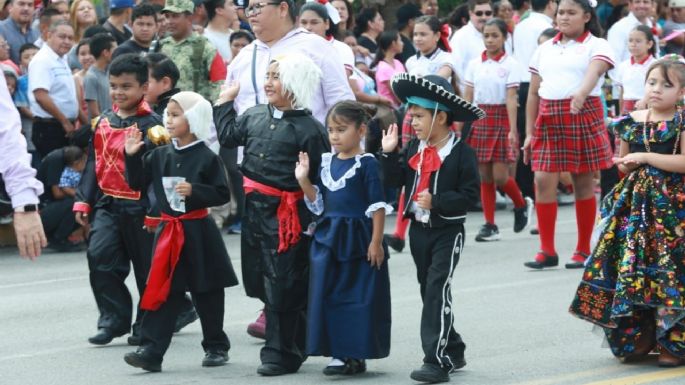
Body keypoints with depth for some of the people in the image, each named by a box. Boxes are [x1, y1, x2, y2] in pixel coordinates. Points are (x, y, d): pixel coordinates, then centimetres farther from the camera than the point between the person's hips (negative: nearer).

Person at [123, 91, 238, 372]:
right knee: (162, 293, -1)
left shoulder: (206, 158, -9)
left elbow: (222, 194, -9)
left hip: (199, 233, -4)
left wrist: (194, 191, -22)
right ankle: (151, 351, -4)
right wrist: (132, 156, -4)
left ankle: (216, 347, 23)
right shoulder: (160, 156, 5)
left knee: (207, 295, 8)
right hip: (168, 231, 4)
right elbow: (137, 183, 7)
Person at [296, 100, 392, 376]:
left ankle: (356, 355, 6)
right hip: (329, 238, 7)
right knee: (330, 296, 6)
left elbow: (377, 206, -11)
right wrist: (303, 181, 0)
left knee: (360, 298, -1)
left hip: (359, 238, -7)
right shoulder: (327, 163, 10)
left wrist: (376, 242, -15)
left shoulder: (366, 164, -9)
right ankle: (340, 353, 13)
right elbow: (319, 203, 14)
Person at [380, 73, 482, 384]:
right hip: (419, 229, 7)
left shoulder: (460, 153, -12)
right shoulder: (414, 149, 6)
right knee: (428, 291, 13)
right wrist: (389, 153, -6)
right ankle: (453, 350, 27)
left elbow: (470, 194, -15)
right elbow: (395, 180, 5)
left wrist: (436, 201, -23)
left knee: (438, 290, -13)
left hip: (447, 231, -7)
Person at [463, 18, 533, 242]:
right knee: (484, 176, 3)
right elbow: (468, 98, 8)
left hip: (501, 118, -4)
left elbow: (511, 98, -11)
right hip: (479, 119, 4)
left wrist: (512, 130, -16)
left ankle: (522, 205, 20)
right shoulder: (474, 65, 7)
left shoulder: (511, 65, -5)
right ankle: (490, 225, 8)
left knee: (500, 176, -8)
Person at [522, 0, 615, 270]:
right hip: (548, 119, 4)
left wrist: (581, 93, -42)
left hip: (583, 115, -4)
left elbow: (594, 72, -20)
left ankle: (583, 250, 11)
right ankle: (547, 250, 0)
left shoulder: (597, 46, 1)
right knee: (543, 180, -5)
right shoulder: (544, 50, 15)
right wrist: (529, 133, 10)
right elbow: (534, 93, 15)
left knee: (583, 182, 1)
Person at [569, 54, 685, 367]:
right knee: (631, 270, 2)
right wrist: (626, 165, -2)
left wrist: (645, 158, -17)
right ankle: (637, 338, 14)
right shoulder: (631, 122, 10)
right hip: (635, 202, 5)